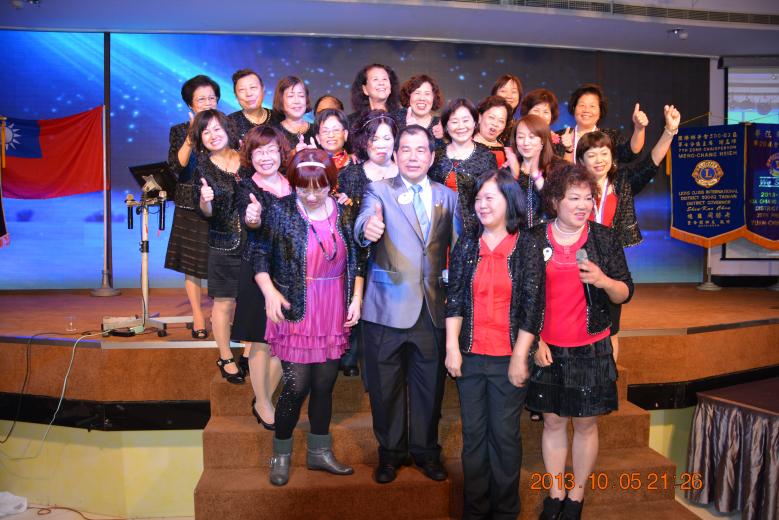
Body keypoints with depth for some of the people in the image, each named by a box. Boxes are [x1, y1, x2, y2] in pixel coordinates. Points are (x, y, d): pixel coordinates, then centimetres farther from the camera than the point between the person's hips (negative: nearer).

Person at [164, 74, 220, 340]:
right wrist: (191, 137, -19)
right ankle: (198, 318, 17)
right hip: (190, 206, 1)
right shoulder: (180, 131, 5)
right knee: (191, 263, 5)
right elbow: (176, 166, -10)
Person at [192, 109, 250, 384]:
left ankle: (250, 352, 26)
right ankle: (225, 358, 22)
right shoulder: (203, 168, -3)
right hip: (224, 245, -2)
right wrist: (205, 199, -26)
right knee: (225, 302, 5)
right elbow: (206, 213, -6)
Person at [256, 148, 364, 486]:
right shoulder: (281, 211, -7)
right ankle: (281, 455, 23)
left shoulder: (343, 212, 1)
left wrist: (356, 298, 2)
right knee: (297, 386, -1)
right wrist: (270, 291, -14)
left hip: (334, 315, 3)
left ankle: (319, 452, 31)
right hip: (295, 313, -3)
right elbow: (260, 255, -2)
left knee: (324, 385, 13)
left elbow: (355, 259, 8)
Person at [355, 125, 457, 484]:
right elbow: (364, 222, -19)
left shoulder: (448, 197, 10)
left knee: (430, 383, 13)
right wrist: (367, 228, -42)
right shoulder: (379, 191, 0)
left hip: (433, 307, 3)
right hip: (388, 306, -2)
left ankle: (426, 449, 33)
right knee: (386, 384, 9)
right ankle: (390, 451, 29)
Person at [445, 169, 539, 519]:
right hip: (470, 357, 3)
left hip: (509, 358, -2)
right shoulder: (465, 246, 5)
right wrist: (452, 347, -3)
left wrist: (520, 357, -9)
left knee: (505, 434, 8)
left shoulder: (527, 248, -4)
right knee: (473, 433, 11)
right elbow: (454, 300, 4)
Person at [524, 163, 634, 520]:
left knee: (585, 424, 9)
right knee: (553, 422, 11)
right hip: (547, 349, 1)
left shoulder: (605, 238, -2)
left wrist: (603, 281, -21)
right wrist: (534, 342, 1)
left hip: (591, 349, 0)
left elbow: (625, 293, 0)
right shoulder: (534, 240, -2)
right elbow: (525, 297, 4)